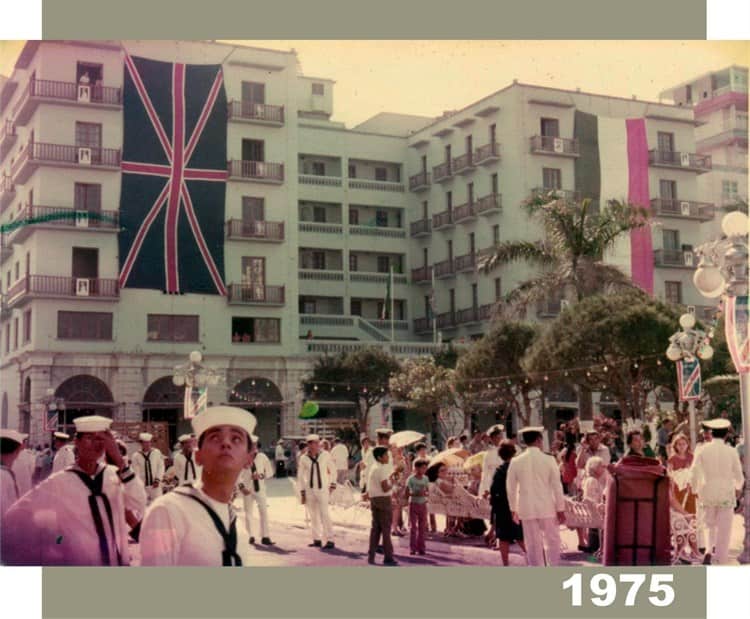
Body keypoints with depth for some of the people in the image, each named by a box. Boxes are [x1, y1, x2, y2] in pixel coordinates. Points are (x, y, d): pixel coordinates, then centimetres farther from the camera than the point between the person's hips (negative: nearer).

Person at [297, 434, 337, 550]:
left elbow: (333, 470, 9)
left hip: (323, 489, -2)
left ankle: (329, 540, -7)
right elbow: (300, 476, 7)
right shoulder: (304, 458, -2)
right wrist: (302, 492, 5)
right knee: (313, 516, 9)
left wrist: (332, 484, 6)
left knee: (324, 515, -10)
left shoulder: (325, 455, -4)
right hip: (309, 489, 2)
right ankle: (316, 539, 19)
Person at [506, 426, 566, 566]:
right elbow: (557, 486, -6)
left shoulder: (516, 462, -3)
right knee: (552, 541, 12)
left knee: (533, 544, 8)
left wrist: (513, 509, 14)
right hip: (547, 507, -1)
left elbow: (511, 488, 3)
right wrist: (560, 509, 2)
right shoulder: (548, 460, -8)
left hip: (527, 508, 2)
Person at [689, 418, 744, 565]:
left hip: (707, 494, 1)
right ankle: (721, 562, 7)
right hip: (726, 494, -1)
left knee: (711, 526, 21)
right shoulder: (731, 451, -6)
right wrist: (737, 487, 21)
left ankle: (709, 551, 3)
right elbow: (739, 476, 0)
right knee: (724, 532, 6)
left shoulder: (703, 451, -4)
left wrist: (696, 490, 13)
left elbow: (693, 474, -4)